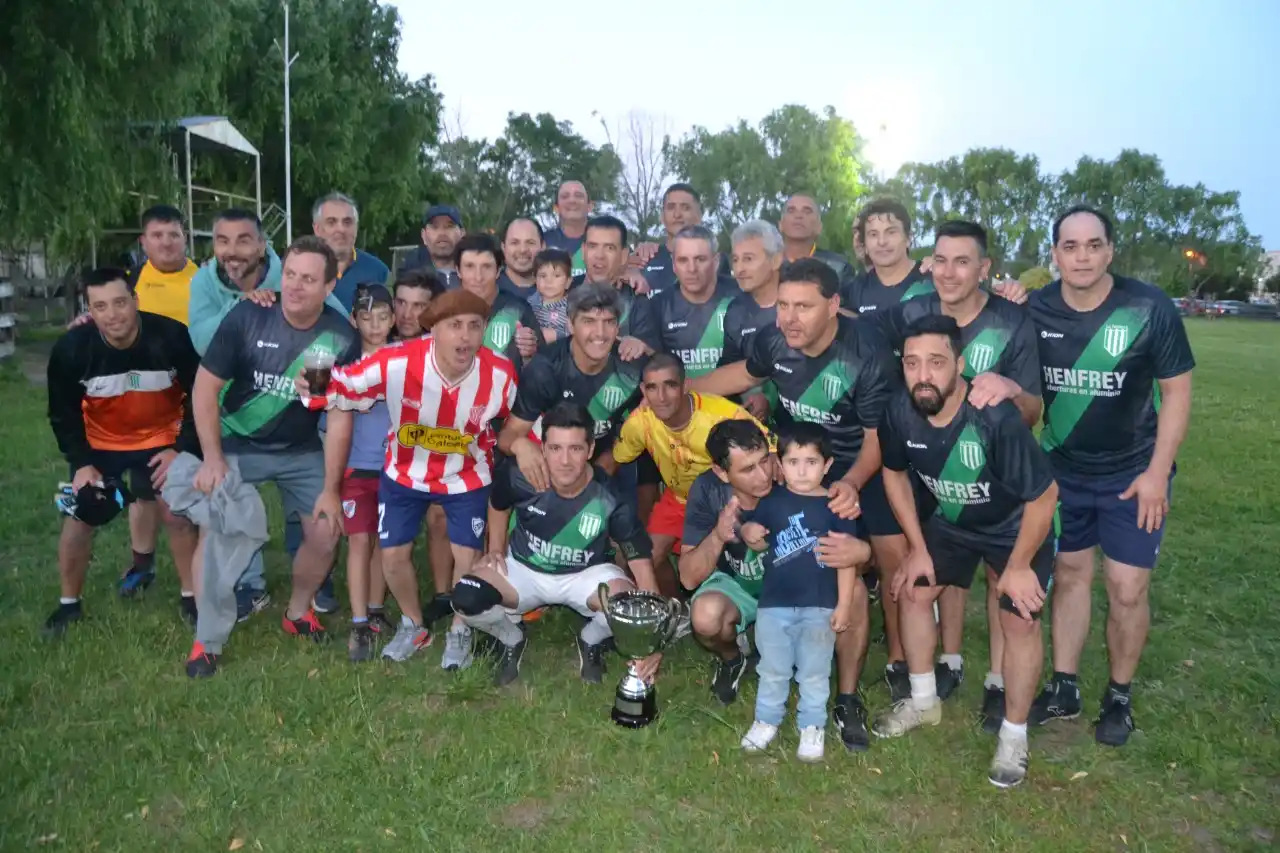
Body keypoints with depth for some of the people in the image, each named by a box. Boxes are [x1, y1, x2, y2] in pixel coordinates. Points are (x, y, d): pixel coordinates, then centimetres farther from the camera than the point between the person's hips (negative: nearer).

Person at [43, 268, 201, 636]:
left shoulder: (172, 337, -28)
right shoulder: (70, 349, -23)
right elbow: (63, 413, -6)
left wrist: (182, 448, -15)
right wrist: (82, 462, -11)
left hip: (161, 439, -1)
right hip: (100, 443, 1)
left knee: (176, 514, -5)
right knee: (79, 516, 0)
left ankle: (191, 597, 13)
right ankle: (69, 603, 21)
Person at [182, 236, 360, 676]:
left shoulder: (342, 338, -16)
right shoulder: (247, 317, -20)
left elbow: (340, 416, -10)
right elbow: (205, 386, -12)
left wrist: (330, 489, -10)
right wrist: (212, 458, -17)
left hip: (302, 451, 2)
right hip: (237, 445, -2)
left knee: (326, 534, 0)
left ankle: (297, 612, 27)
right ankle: (207, 641, 4)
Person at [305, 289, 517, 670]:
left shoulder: (500, 374, -26)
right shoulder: (396, 363, -31)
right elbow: (338, 386, -16)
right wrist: (315, 388, -34)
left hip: (467, 477, -1)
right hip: (405, 472, 1)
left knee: (467, 558, -1)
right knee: (393, 555, 7)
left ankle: (460, 632, 30)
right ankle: (414, 626, 36)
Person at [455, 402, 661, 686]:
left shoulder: (610, 499, -27)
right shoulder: (519, 477, -23)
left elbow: (642, 563, -25)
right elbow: (498, 505, 5)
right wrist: (496, 550, -2)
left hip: (585, 575, -1)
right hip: (523, 569, 1)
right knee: (465, 599, -26)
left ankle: (591, 641, 6)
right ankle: (512, 639, 9)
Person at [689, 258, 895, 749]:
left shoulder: (868, 353, -29)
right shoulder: (773, 340, -17)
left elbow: (879, 434, -20)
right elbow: (745, 374, 8)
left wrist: (851, 484, -38)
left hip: (868, 464, -2)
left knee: (893, 561, -3)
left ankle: (898, 663, 19)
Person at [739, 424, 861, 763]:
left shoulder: (834, 505, -7)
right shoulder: (770, 502, -1)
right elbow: (759, 544, 12)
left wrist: (843, 604, -7)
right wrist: (749, 534, -13)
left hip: (819, 606, -2)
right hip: (774, 604, 2)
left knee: (814, 672, 11)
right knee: (772, 669, 16)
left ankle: (812, 726, 28)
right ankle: (766, 720, 33)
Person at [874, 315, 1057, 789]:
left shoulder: (996, 418, -39)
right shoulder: (901, 411, -24)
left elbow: (1044, 495, -26)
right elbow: (894, 474, -4)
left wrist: (1018, 565, -16)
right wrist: (918, 549, -2)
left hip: (1016, 527, -5)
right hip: (952, 521, 5)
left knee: (1019, 620, -8)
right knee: (912, 590, 5)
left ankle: (1014, 735, 14)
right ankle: (924, 701, 26)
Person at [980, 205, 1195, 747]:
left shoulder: (1149, 308, -16)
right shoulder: (1036, 310, -9)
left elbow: (1177, 391, -9)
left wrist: (1157, 472, -12)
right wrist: (1004, 385, -28)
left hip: (1133, 473, -2)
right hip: (1063, 469, 3)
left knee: (1127, 589, 0)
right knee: (1069, 574, 12)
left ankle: (1119, 697, 23)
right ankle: (1063, 688, 27)